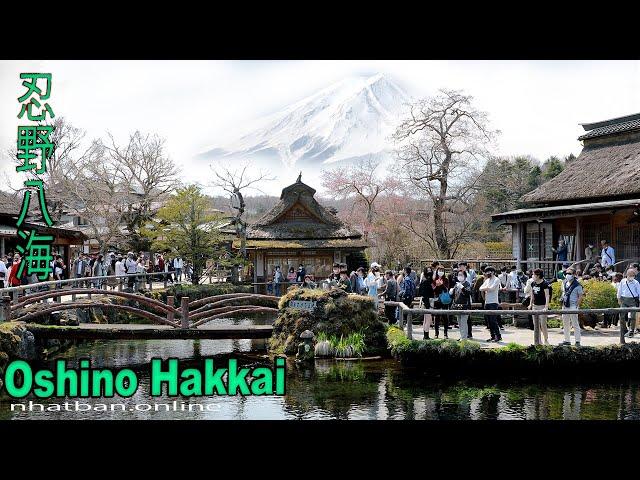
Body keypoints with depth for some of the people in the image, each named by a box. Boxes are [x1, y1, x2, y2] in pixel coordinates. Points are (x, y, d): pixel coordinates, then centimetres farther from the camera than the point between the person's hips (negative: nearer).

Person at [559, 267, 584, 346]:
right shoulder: (564, 283, 9)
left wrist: (576, 306, -14)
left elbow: (581, 296, -9)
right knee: (565, 324, 12)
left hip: (573, 306, -7)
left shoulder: (577, 285, -10)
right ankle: (567, 340, 20)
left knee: (575, 324, -4)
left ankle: (577, 341, 0)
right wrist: (563, 304, 8)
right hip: (565, 306, 7)